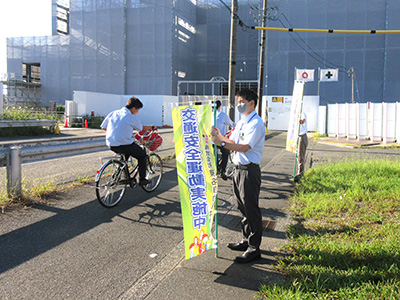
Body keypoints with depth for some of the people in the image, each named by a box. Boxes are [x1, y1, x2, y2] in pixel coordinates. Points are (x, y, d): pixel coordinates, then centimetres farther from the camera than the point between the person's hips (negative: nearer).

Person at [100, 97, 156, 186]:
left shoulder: (113, 113, 9)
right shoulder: (131, 117, -7)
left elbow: (103, 127, 14)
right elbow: (141, 128, 8)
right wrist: (151, 127, 27)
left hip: (111, 145, 7)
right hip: (124, 144, -7)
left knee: (126, 152, 35)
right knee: (142, 155, 16)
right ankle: (142, 179, 16)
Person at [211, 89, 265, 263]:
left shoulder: (256, 123, -15)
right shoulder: (241, 122, 16)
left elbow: (244, 147, -25)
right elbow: (232, 142, 14)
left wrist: (221, 143, -28)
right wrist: (219, 136, -2)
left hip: (249, 170, -10)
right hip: (239, 169, 10)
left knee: (251, 209, -2)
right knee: (242, 207, 18)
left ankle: (254, 248, 8)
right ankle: (246, 241, 33)